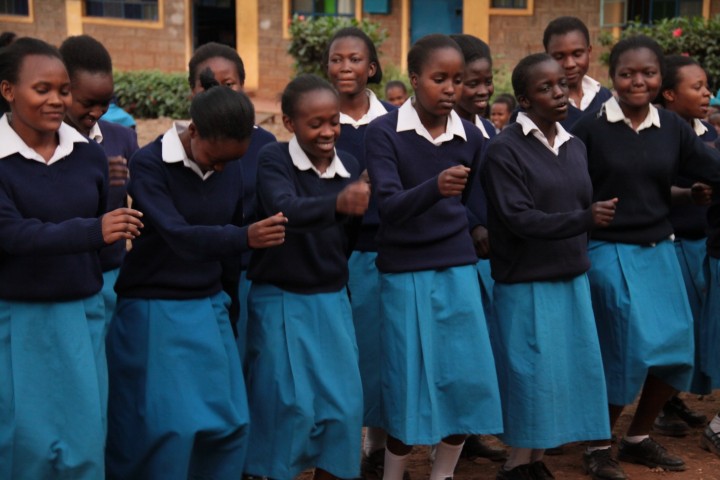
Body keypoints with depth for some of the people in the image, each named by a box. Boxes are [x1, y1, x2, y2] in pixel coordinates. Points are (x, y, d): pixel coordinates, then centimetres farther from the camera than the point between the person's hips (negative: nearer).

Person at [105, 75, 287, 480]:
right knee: (166, 428, -4)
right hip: (154, 313, -5)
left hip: (209, 309, 5)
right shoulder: (149, 164, -14)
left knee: (229, 422, 5)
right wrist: (247, 237, -41)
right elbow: (178, 236, -27)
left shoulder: (231, 168, 2)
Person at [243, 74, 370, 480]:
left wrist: (359, 210, -8)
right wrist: (337, 203, -50)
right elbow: (285, 210, -35)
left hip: (332, 300, 5)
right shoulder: (273, 160, -12)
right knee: (290, 405, 0)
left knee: (344, 404, 7)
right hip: (281, 301, -4)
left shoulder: (350, 166, 2)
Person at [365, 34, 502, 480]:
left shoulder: (470, 135, 1)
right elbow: (389, 207, -22)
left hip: (458, 269, 4)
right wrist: (435, 187, -37)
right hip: (405, 273, -3)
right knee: (409, 385, 1)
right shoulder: (383, 132, -10)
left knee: (469, 381, 4)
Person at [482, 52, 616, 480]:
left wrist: (583, 262, 11)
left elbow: (582, 209, 15)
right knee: (533, 377, -1)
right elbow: (519, 219, -19)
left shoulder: (575, 146, 9)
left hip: (573, 280, 7)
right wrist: (586, 219, -25)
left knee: (568, 372, 9)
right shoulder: (505, 150, -12)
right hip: (527, 285, -6)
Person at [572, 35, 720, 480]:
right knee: (623, 349, -4)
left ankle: (639, 436, 28)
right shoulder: (590, 128, -8)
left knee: (677, 347, 8)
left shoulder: (673, 127, 4)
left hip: (660, 251, 5)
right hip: (608, 252, -5)